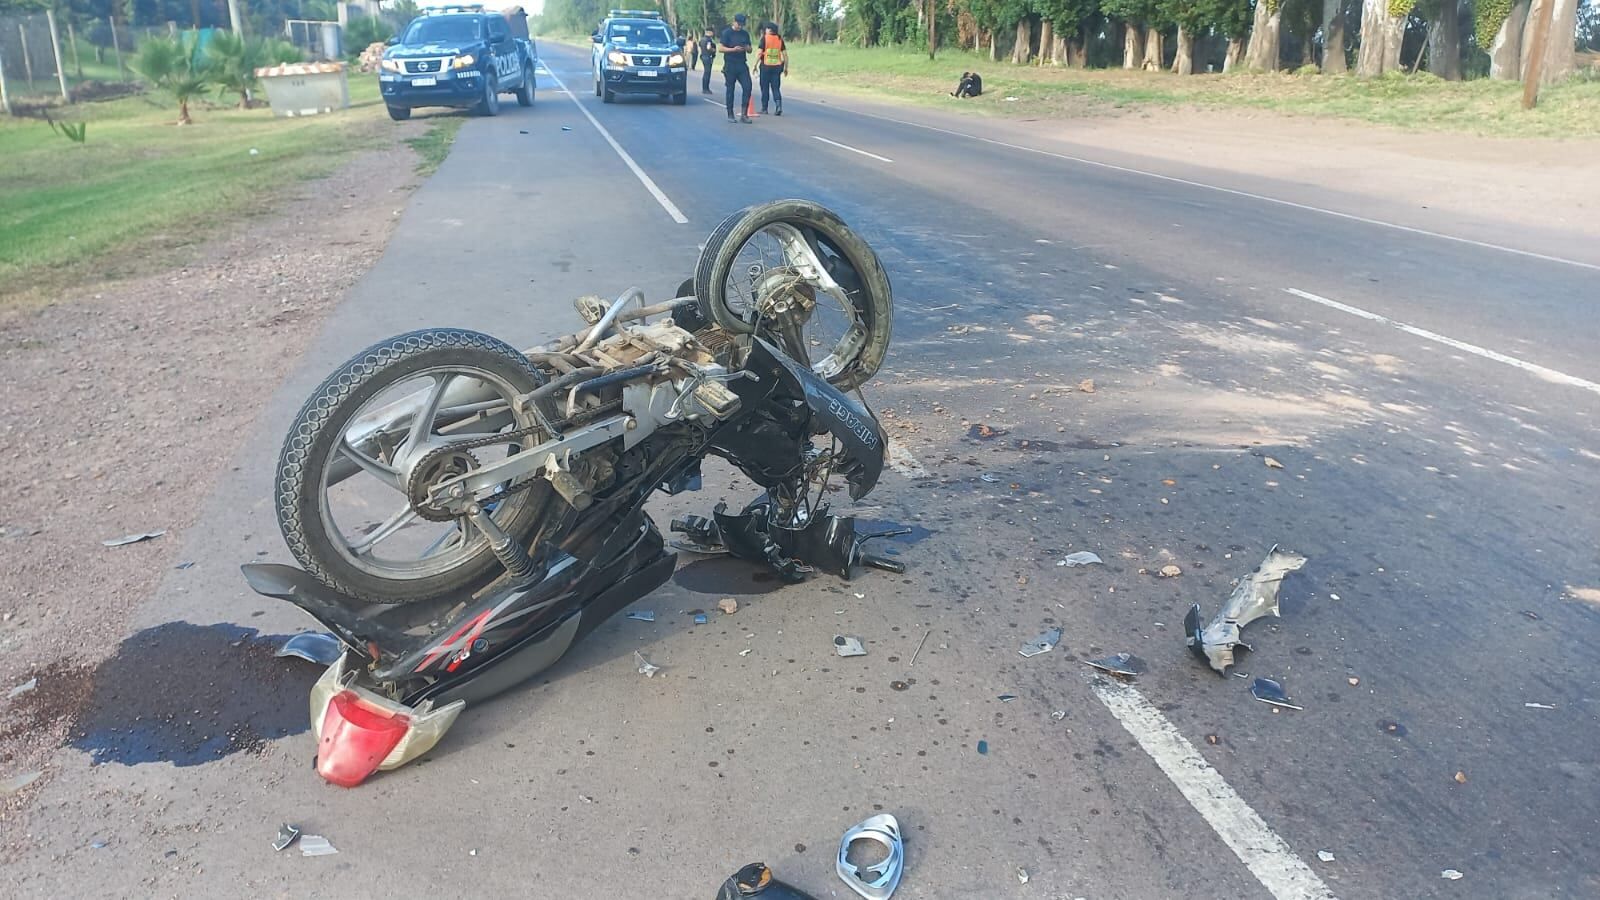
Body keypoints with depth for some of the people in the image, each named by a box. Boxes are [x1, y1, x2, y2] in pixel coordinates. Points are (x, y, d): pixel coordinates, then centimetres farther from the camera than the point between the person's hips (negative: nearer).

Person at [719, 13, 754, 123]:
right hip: (730, 66, -4)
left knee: (748, 87, -8)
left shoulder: (745, 34, 13)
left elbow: (750, 50, 19)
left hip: (742, 65, 4)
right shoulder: (727, 33, -1)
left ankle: (744, 114, -3)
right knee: (730, 90, 1)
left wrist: (747, 48, -6)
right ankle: (730, 115, 9)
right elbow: (720, 49, -7)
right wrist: (733, 49, -19)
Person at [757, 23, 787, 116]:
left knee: (765, 87, 8)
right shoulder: (780, 39, 6)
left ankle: (764, 108, 13)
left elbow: (760, 52, -10)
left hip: (766, 66, -3)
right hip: (777, 66, 3)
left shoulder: (765, 38, -5)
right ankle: (779, 105, -13)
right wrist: (786, 68, 11)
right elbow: (785, 54, 4)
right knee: (776, 88, 7)